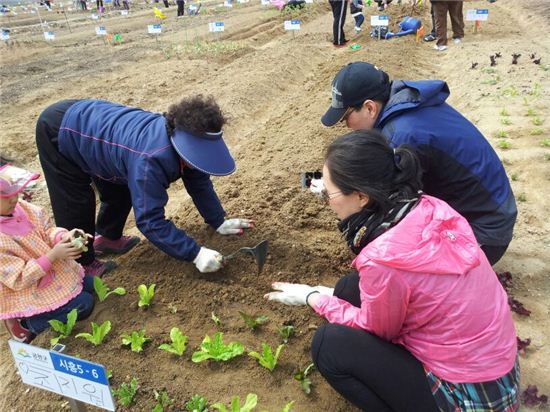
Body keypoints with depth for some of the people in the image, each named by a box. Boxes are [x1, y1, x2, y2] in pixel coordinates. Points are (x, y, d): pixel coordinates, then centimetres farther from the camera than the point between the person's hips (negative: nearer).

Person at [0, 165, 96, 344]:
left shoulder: (19, 207, -13)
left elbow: (46, 229, -3)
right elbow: (19, 280, -28)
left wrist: (63, 236, -25)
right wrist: (53, 255, -34)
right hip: (27, 293, -8)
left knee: (91, 285, 14)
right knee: (84, 304, -11)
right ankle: (26, 322, 6)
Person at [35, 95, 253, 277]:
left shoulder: (183, 141, -18)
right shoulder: (150, 159, -42)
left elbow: (199, 182, -4)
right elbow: (150, 220, -39)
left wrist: (219, 222, -4)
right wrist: (195, 253, -39)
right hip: (58, 130, -8)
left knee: (121, 190, 16)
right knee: (77, 207, -5)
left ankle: (107, 238, 37)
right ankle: (83, 264, 17)